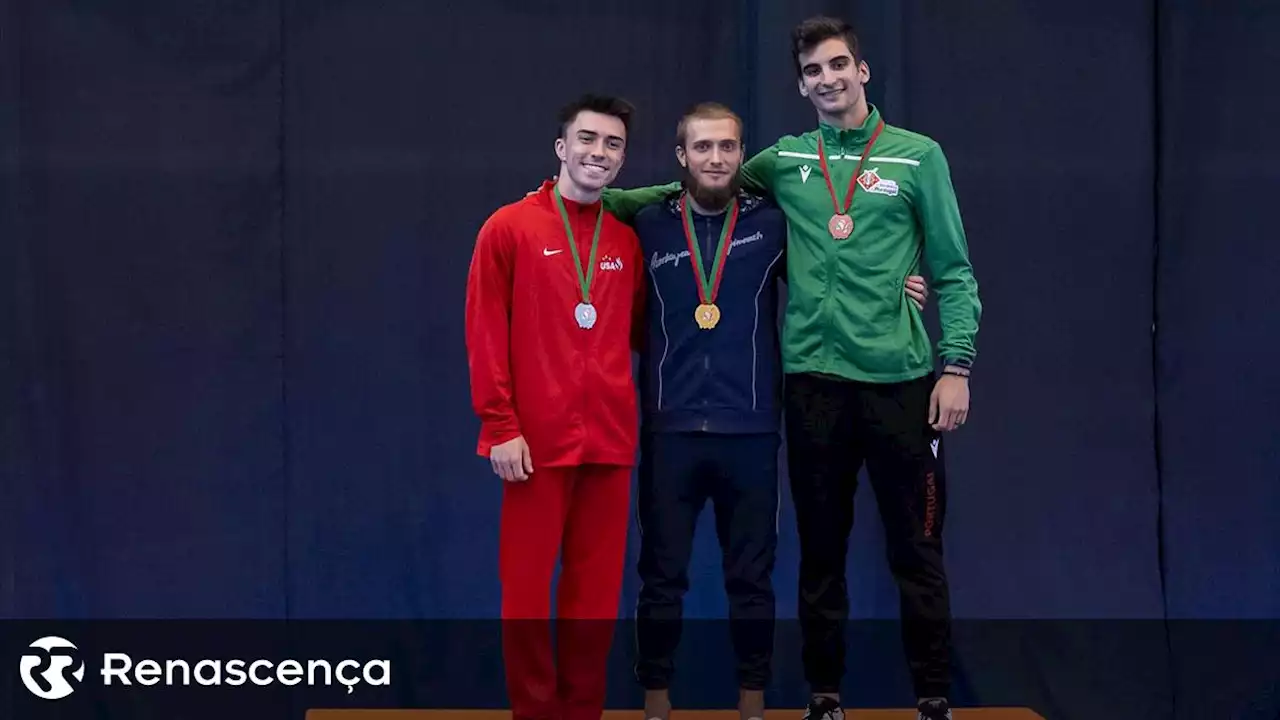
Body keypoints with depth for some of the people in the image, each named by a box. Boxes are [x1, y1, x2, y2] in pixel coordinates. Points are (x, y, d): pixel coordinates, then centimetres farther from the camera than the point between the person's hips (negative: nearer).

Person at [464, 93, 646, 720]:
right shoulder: (510, 228, 0)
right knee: (527, 583, 0)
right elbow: (484, 333, -4)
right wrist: (499, 425, -10)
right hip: (538, 439, -4)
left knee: (597, 586, 7)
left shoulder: (627, 241, 11)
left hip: (610, 437, 4)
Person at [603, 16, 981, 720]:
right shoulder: (783, 161, 9)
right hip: (813, 378, 2)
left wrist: (956, 365, -6)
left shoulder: (918, 156, 3)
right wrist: (603, 198, 3)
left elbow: (953, 272, 2)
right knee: (820, 548, 9)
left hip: (901, 378, -2)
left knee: (916, 549, 1)